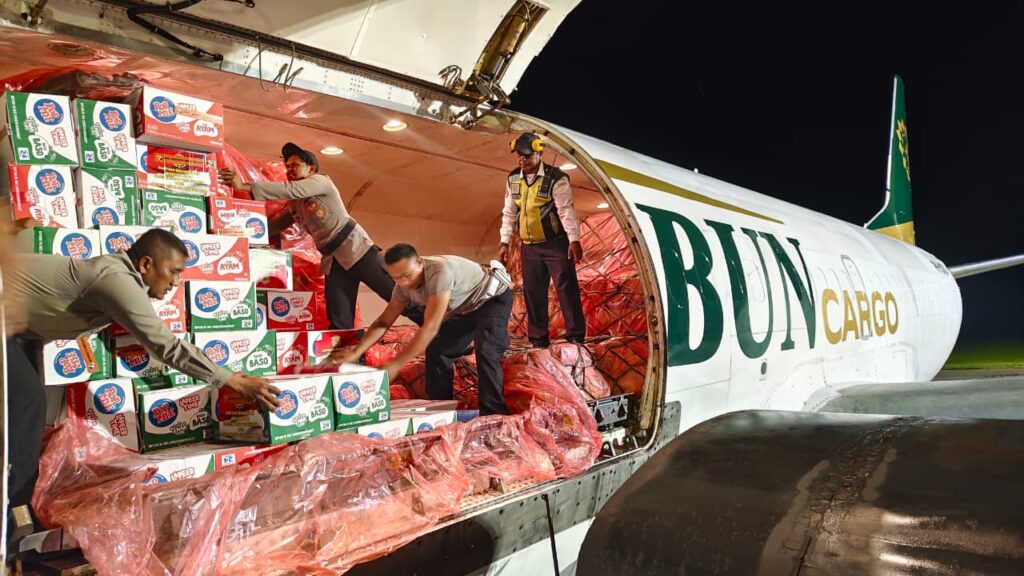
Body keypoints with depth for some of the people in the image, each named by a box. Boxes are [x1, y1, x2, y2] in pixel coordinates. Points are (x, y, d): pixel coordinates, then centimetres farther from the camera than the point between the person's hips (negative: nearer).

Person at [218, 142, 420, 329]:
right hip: (332, 260, 7)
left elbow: (290, 190, -17)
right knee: (339, 321, -3)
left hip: (354, 248, -7)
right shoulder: (294, 205, 19)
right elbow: (271, 225, 22)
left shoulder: (321, 181, -2)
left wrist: (244, 186, -21)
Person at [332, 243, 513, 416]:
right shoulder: (404, 286, -14)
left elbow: (430, 328, -40)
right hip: (467, 308, 8)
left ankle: (493, 416, -16)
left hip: (494, 297, -8)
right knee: (437, 350, 2)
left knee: (486, 352, -27)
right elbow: (383, 322, -5)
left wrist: (395, 364, -37)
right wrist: (355, 352, -20)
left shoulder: (440, 271, -40)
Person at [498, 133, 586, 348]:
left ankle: (575, 334, 3)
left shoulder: (555, 178, -12)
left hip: (556, 243, -5)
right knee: (533, 292, 7)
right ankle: (538, 337, 17)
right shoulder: (512, 179, 5)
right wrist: (505, 242, 8)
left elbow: (566, 210, -17)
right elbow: (509, 213, 10)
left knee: (566, 287, -5)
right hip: (529, 247, 5)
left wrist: (574, 240, -24)